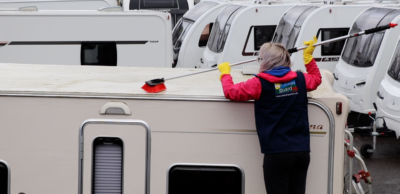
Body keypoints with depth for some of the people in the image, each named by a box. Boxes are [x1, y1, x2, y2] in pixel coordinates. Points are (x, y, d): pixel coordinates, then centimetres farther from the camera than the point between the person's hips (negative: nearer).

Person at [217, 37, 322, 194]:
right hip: (302, 151, 5)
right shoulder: (299, 79, 7)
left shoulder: (260, 83, -8)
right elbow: (316, 79, 28)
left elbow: (231, 92, -3)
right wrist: (308, 56, 39)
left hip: (277, 153, -5)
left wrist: (225, 73, 16)